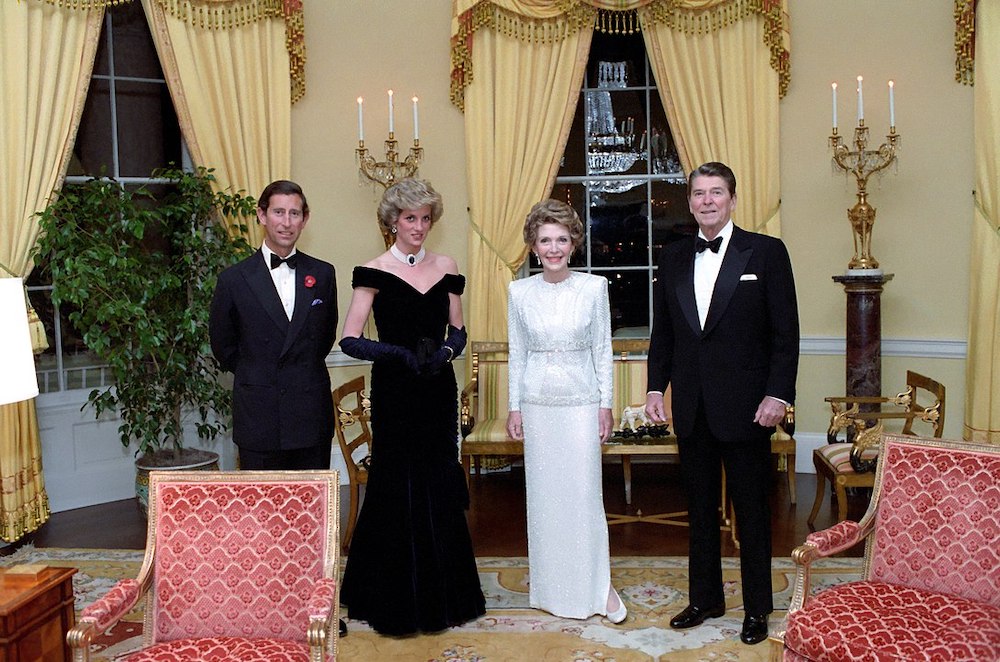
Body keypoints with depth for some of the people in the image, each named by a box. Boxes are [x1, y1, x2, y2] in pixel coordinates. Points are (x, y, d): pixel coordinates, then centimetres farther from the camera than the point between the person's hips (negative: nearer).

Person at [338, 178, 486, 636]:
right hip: (395, 392, -3)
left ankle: (442, 594, 27)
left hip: (439, 391, 4)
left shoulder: (446, 268, 6)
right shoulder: (374, 271, -5)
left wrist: (446, 351, -9)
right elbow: (350, 340, -9)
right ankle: (397, 600, 21)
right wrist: (402, 354, -21)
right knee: (398, 490, 3)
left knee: (439, 491, 10)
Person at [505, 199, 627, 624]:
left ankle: (598, 585, 14)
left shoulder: (594, 288, -3)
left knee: (585, 492, 0)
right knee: (543, 493, 10)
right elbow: (517, 353, 5)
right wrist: (515, 407, 3)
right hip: (537, 404, 2)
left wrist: (606, 405, -1)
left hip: (581, 402, -1)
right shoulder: (520, 292, 0)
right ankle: (549, 583, 26)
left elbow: (603, 350, 1)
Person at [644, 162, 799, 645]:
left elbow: (786, 331, -6)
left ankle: (757, 607, 24)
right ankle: (705, 598, 30)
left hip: (745, 406, -4)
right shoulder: (672, 258, 8)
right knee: (700, 509, 15)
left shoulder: (767, 252, -4)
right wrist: (656, 386, 6)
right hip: (691, 407, 4)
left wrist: (778, 393, -13)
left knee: (751, 510, 8)